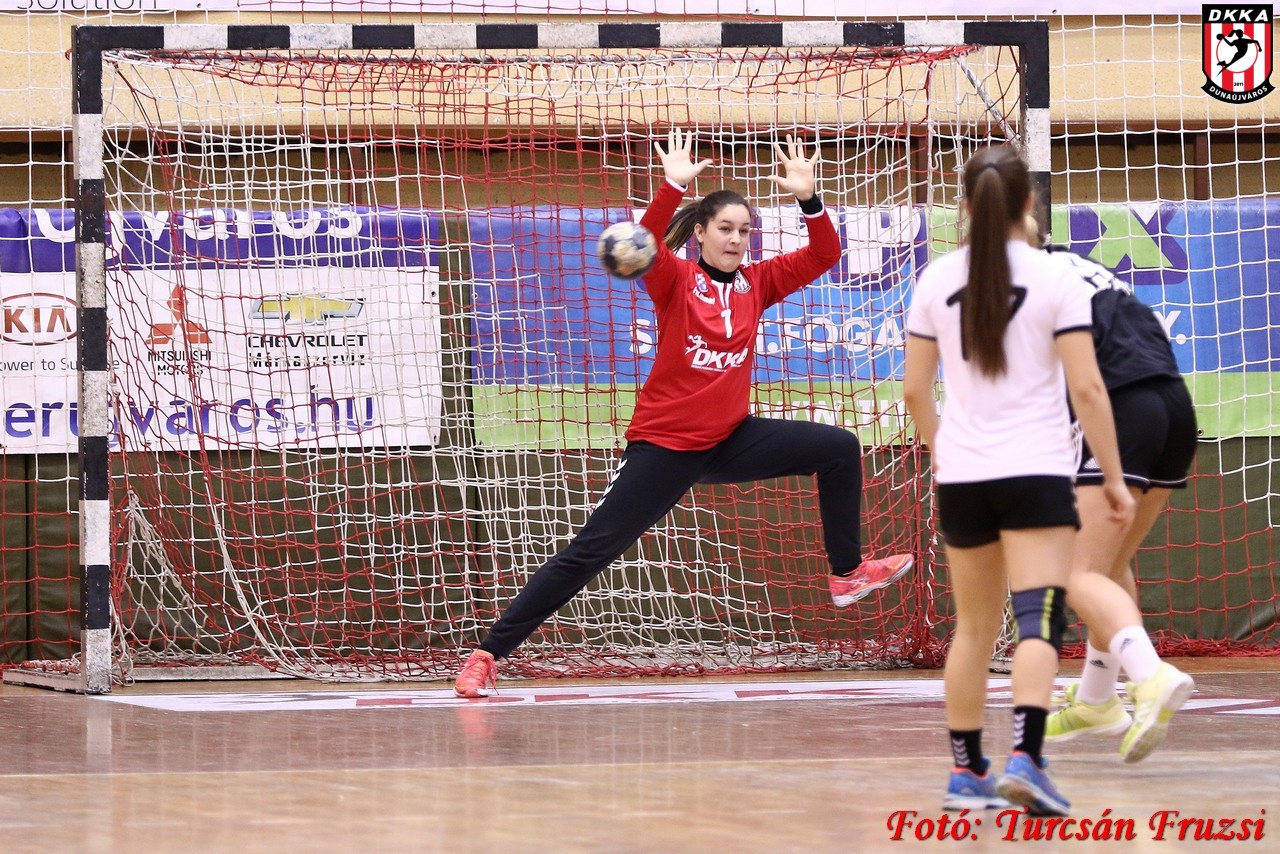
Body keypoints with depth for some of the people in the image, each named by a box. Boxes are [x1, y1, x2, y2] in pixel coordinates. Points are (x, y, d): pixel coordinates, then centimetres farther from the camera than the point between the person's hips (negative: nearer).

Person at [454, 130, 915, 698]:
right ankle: (489, 653, -3)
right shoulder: (676, 281, -9)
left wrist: (808, 198, -19)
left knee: (839, 449, -4)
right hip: (664, 444, -5)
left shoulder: (756, 283, 3)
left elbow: (823, 256, -3)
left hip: (729, 439, 5)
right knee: (590, 552, -8)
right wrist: (672, 187, -43)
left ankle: (847, 574, 9)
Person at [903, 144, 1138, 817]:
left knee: (973, 626, 15)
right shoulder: (1055, 280, -6)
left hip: (961, 476, 4)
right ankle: (1025, 759, -26)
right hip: (1035, 472, -4)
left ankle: (966, 773, 18)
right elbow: (1086, 388, -8)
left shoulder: (937, 281, 4)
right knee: (1038, 618, -9)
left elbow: (914, 389, 8)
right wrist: (1114, 478, -1)